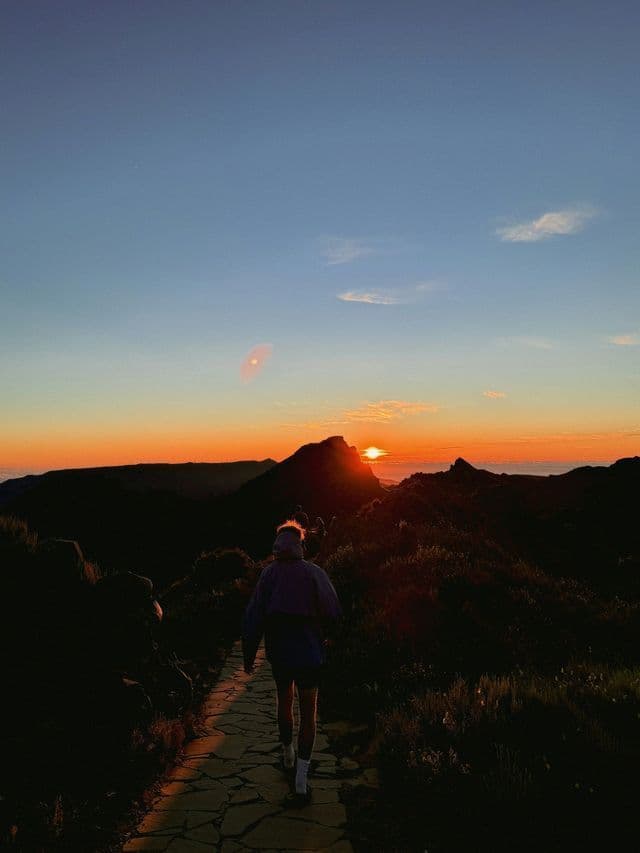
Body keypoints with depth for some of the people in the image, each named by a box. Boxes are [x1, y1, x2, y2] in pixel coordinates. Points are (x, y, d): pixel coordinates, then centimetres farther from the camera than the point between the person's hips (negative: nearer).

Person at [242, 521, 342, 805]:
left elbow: (253, 616, -7)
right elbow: (334, 612, -8)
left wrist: (248, 654, 2)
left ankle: (288, 757, 45)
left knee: (284, 703, 25)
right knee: (307, 715, 6)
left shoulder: (269, 574, -6)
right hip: (308, 654, -2)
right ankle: (300, 785, 1)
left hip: (279, 653, 2)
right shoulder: (314, 573, -11)